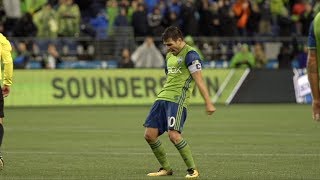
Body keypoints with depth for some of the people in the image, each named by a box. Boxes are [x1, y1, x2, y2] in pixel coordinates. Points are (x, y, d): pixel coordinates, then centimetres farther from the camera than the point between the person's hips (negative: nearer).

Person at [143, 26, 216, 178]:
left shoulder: (190, 55, -7)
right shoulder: (170, 55, 20)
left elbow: (199, 80, -12)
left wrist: (208, 103, -16)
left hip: (178, 100, -9)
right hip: (162, 98, 9)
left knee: (173, 135, -22)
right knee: (149, 135, 1)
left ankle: (193, 170, -8)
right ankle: (166, 169, 14)